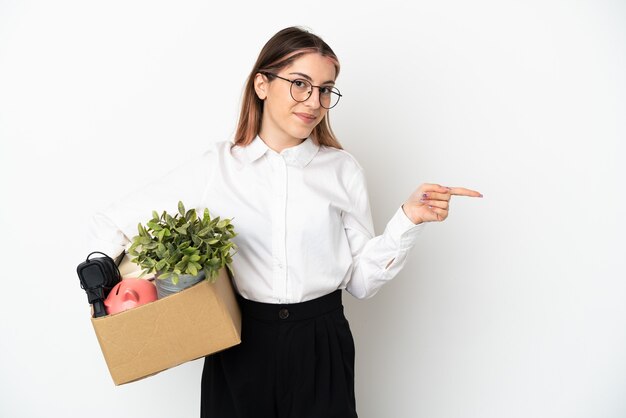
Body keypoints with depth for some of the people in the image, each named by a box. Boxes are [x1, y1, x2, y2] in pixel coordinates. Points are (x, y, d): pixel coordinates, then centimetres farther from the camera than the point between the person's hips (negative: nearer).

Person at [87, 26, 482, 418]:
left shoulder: (344, 170, -1)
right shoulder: (215, 167, -4)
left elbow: (361, 280, -1)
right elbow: (111, 224, 2)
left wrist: (408, 220, -12)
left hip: (322, 346, 1)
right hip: (239, 346, 0)